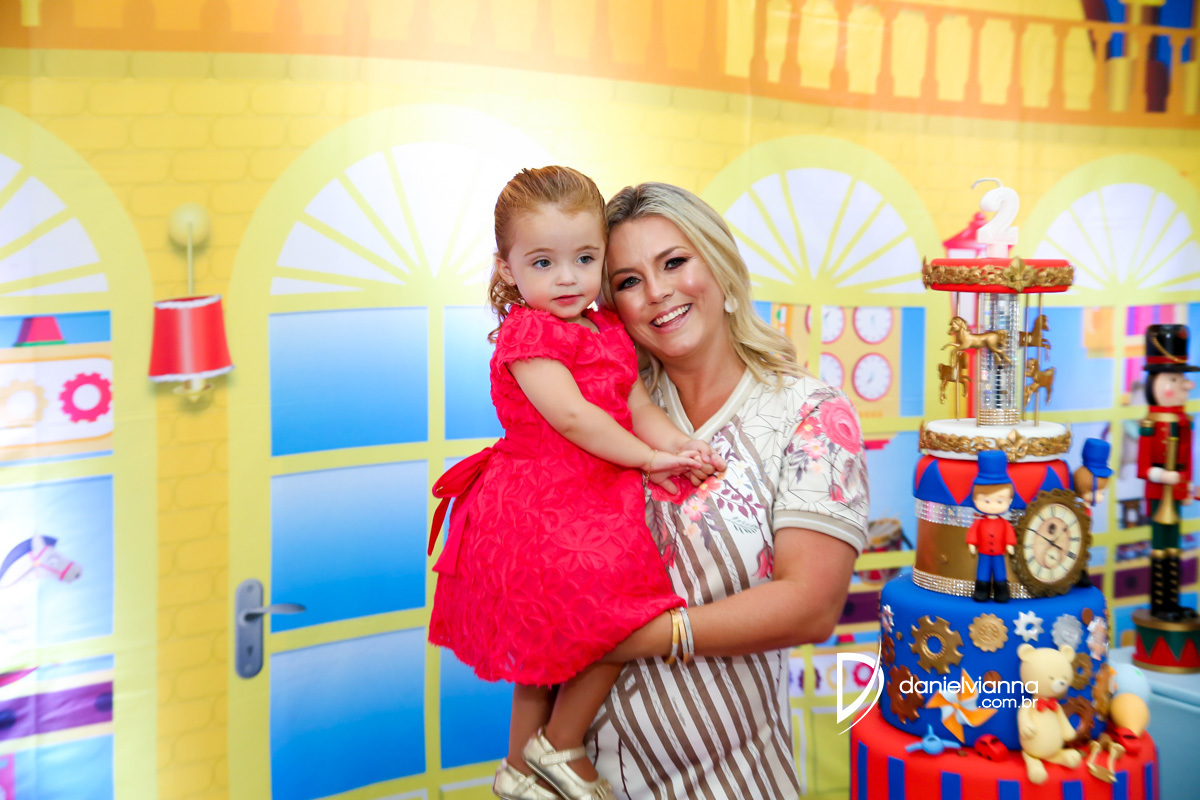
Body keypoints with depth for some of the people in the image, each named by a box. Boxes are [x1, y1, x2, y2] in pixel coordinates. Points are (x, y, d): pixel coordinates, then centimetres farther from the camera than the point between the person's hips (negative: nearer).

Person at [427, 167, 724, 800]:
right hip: (540, 508, -9)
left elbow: (639, 407, 6)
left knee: (549, 643, 18)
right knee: (617, 611, -16)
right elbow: (572, 417, -22)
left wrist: (677, 445, -14)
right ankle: (558, 748, 4)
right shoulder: (526, 332, -14)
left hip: (588, 502, 9)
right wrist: (650, 457, -18)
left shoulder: (605, 333, 12)